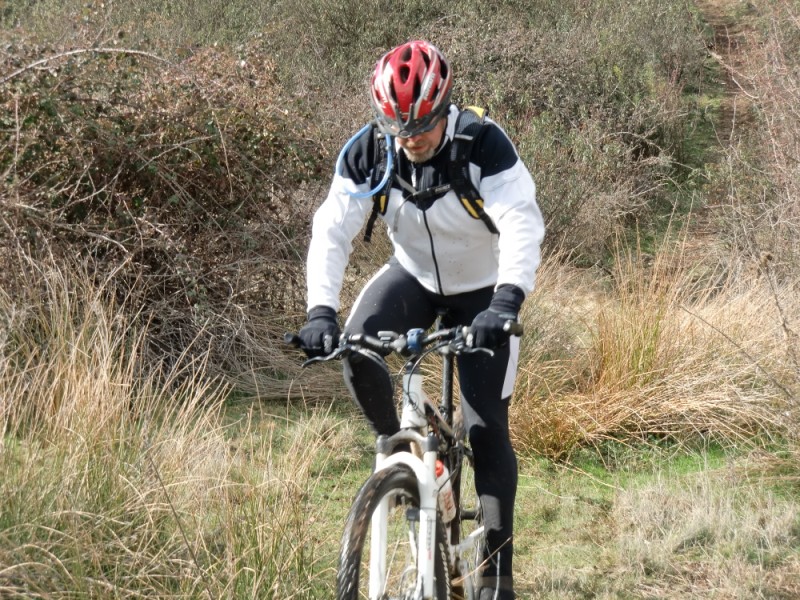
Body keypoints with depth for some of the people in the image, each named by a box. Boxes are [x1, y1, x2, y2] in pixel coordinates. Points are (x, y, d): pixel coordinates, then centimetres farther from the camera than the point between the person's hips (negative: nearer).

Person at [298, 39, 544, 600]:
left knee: (487, 426, -8)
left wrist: (507, 301, -56)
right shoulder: (367, 152, -20)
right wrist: (321, 310, -39)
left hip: (483, 291, -3)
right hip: (414, 275, 3)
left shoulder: (485, 146, -30)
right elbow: (332, 232, -23)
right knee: (355, 348, -28)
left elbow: (522, 225, -39)